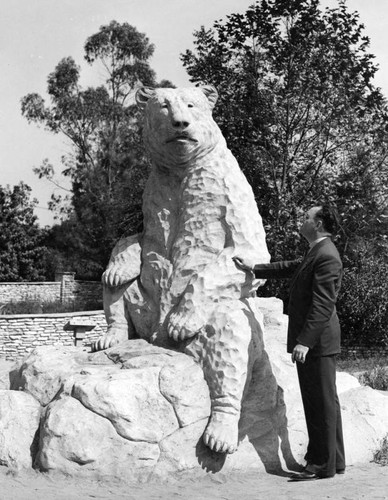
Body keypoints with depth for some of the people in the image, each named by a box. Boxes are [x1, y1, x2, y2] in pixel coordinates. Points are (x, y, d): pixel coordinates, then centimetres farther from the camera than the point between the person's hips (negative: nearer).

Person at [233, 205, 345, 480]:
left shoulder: (326, 256, -18)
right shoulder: (315, 253, 15)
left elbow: (323, 305, -23)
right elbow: (290, 268, 31)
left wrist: (305, 341, -26)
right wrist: (253, 268, 36)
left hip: (317, 341, -10)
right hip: (311, 340, 10)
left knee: (322, 402, -3)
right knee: (321, 402, 15)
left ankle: (324, 465, 4)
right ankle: (333, 460, 24)